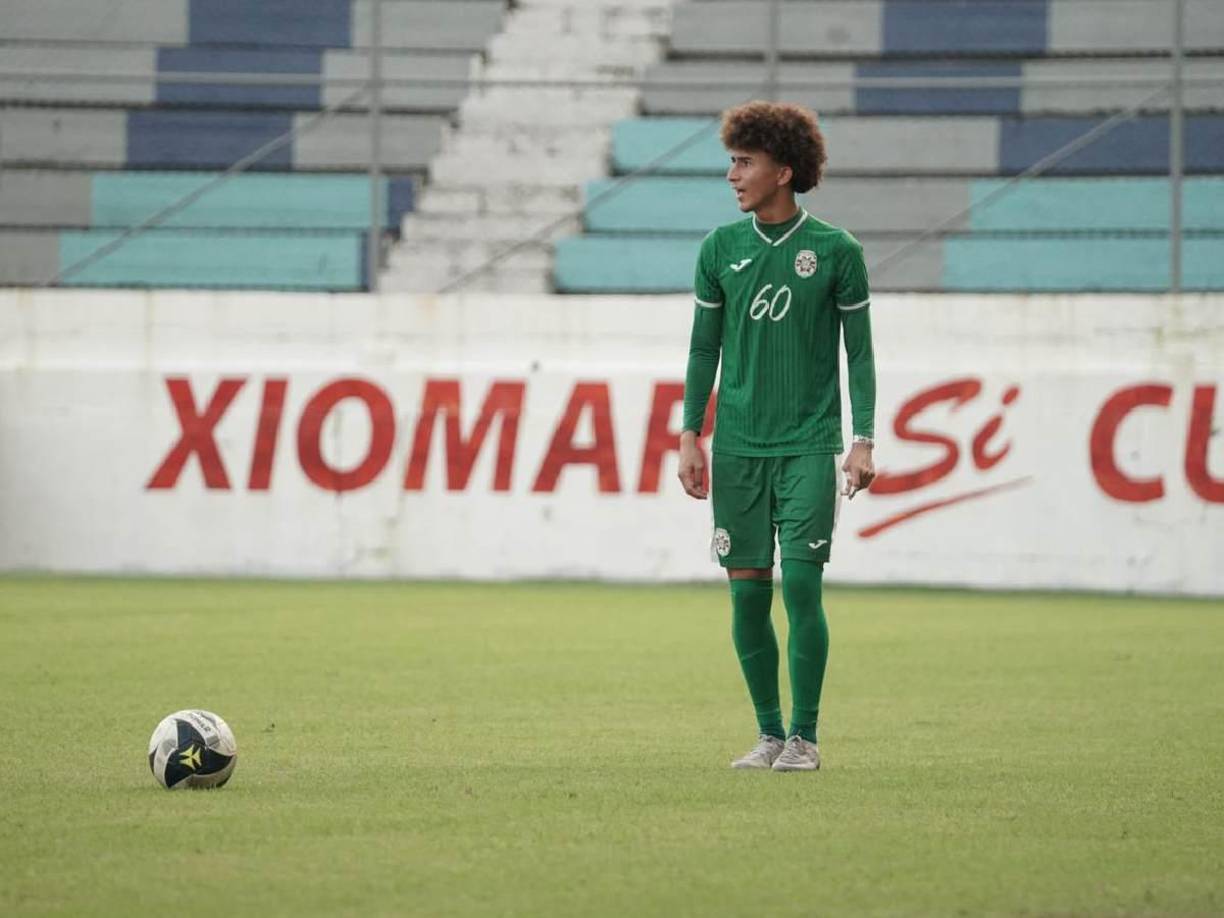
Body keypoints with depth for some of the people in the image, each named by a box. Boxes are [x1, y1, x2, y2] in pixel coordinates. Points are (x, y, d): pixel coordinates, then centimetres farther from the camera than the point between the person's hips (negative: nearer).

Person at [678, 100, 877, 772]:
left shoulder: (836, 251, -1)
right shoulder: (721, 249, 7)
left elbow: (860, 352, 2)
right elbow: (704, 348, 12)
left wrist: (863, 441, -4)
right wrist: (690, 435, 6)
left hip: (808, 446, -3)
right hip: (738, 446, 3)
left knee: (801, 584, -10)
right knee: (747, 591, 2)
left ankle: (804, 737, -1)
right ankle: (769, 733, 12)